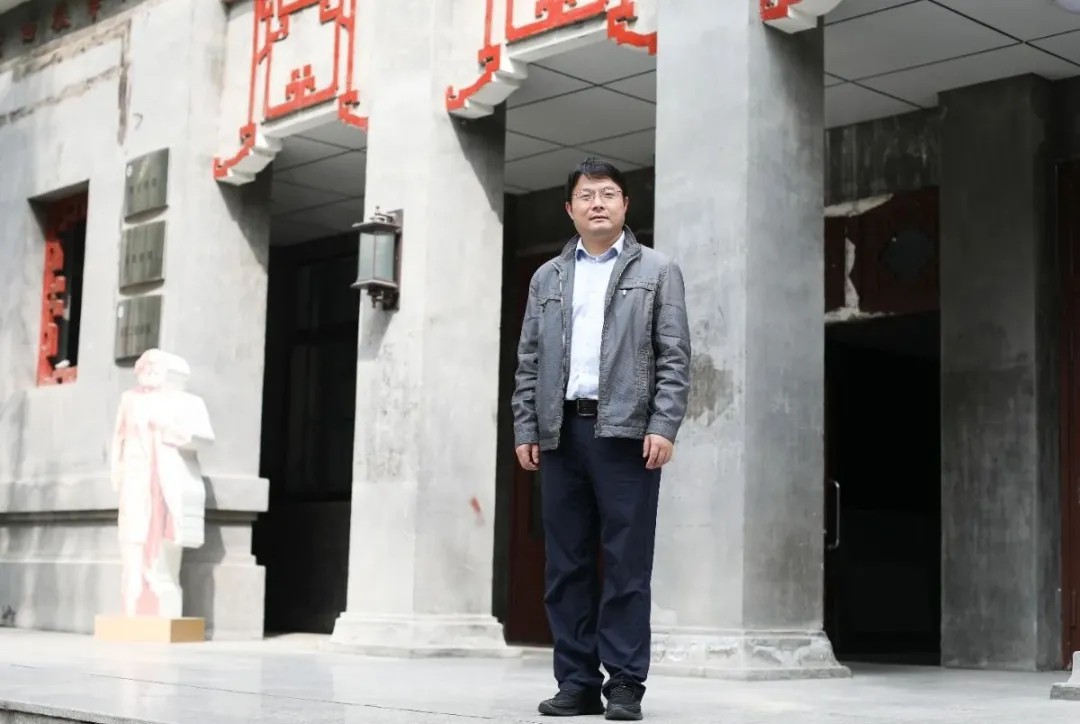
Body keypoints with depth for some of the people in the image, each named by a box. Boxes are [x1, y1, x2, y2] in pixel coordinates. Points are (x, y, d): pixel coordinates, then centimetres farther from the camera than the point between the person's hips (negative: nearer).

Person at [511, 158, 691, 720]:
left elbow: (674, 357, 1)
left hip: (625, 431, -3)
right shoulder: (547, 279, 18)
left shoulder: (657, 272, 9)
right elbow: (528, 362, 14)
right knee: (566, 562, 3)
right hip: (561, 432, 3)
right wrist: (525, 429, 4)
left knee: (626, 563, -4)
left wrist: (663, 426, -10)